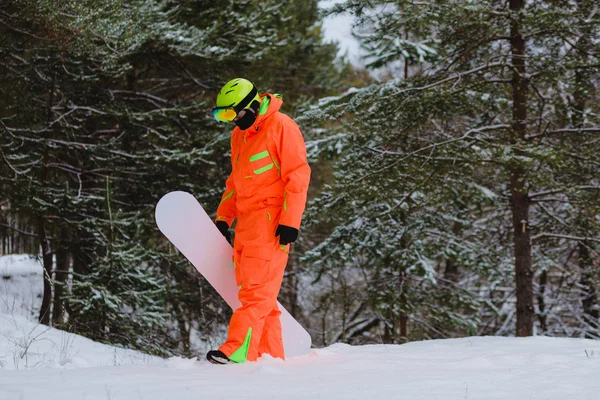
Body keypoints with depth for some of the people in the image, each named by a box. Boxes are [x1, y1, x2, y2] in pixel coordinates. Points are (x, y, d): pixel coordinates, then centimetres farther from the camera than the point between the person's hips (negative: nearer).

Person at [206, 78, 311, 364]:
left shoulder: (281, 126, -7)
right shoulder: (239, 136, 18)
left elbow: (298, 176, -11)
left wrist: (289, 222, -16)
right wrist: (223, 218, 17)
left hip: (271, 220, -8)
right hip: (247, 221, 8)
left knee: (256, 289, -14)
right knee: (255, 291, 4)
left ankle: (238, 351, -22)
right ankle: (270, 354, 6)